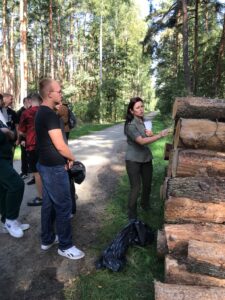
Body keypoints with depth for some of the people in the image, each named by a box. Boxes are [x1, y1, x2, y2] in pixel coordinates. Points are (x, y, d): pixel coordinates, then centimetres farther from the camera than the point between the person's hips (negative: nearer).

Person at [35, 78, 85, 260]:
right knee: (64, 206, 0)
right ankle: (65, 246, 14)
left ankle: (47, 239, 32)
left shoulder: (41, 112, 12)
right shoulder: (50, 114, -20)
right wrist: (72, 158, -5)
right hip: (54, 167, -10)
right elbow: (60, 145, -24)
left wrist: (66, 158, 6)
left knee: (49, 203, 18)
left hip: (46, 165, 10)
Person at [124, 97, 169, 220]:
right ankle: (132, 215, 14)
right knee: (136, 187, -3)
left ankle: (145, 205, 43)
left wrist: (151, 134, -8)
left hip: (146, 158, 7)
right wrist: (160, 135, -33)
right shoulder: (130, 125, -18)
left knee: (147, 184, 17)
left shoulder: (142, 121, 5)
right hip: (133, 160, -7)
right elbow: (141, 141, -29)